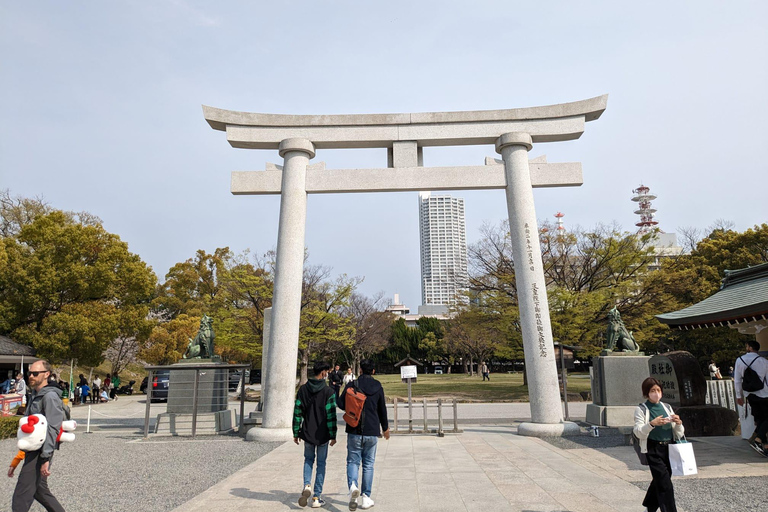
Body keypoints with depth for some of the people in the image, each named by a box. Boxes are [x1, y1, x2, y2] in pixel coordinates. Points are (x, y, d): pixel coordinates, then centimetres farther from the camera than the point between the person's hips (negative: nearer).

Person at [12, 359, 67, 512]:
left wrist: (46, 459, -25)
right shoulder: (34, 394, 13)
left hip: (40, 452, -9)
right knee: (39, 490, 18)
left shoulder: (50, 396, -17)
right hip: (32, 449, 9)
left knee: (21, 496, -5)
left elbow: (52, 429, -22)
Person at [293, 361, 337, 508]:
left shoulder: (303, 390, -1)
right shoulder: (328, 392, -11)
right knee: (321, 463, 11)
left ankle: (307, 486, -1)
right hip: (323, 435, -2)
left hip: (307, 433, 3)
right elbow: (331, 416, -11)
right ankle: (317, 497, 14)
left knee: (308, 460, 22)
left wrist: (296, 433, 10)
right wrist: (333, 435, -3)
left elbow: (297, 413, 2)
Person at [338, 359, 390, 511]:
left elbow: (341, 403, -10)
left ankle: (353, 485, -18)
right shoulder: (378, 387, 0)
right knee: (368, 464, 12)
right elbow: (382, 410, 7)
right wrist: (385, 428, 22)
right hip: (372, 431, 1)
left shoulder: (351, 385, -5)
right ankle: (366, 497, 13)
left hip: (354, 431, -1)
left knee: (352, 461, 9)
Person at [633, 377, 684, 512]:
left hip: (669, 448, 5)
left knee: (659, 481, 15)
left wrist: (678, 423, -9)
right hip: (653, 449, -5)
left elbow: (679, 434, 13)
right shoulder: (641, 409, -4)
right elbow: (638, 432, -12)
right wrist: (652, 424, -28)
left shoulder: (667, 407, 11)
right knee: (665, 484, -12)